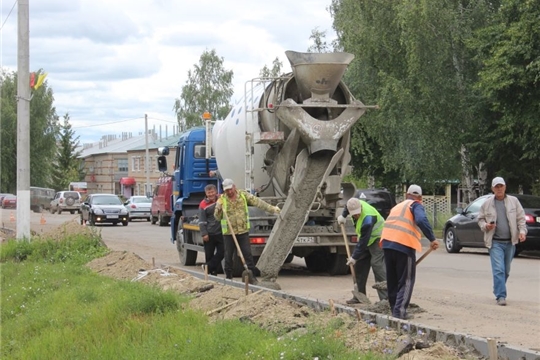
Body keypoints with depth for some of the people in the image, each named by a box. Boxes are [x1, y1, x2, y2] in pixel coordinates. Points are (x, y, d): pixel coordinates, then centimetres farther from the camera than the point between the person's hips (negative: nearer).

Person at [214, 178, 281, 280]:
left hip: (243, 231, 0)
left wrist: (272, 208, -6)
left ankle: (253, 274, 0)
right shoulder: (222, 199, -1)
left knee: (247, 253, -3)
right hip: (228, 232, 0)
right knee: (228, 255, 5)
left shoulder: (244, 195, 1)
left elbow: (258, 202, -1)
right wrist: (218, 209, -21)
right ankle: (228, 276, 17)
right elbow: (217, 217, -1)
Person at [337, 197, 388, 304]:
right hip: (366, 239, 9)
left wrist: (354, 257, -25)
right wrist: (343, 216, 12)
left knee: (377, 265, -21)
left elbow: (363, 242, -31)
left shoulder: (367, 220, -37)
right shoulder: (356, 203, -14)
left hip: (377, 239, -9)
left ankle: (385, 297, -24)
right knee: (359, 266, 8)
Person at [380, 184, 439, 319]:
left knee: (392, 280, 17)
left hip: (387, 243, 6)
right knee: (406, 280, 1)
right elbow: (421, 220, -16)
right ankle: (400, 311, -9)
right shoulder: (416, 205, 6)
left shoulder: (397, 206, 28)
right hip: (404, 245, -6)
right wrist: (432, 239, -17)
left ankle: (394, 308, 21)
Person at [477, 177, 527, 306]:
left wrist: (522, 231, -9)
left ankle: (498, 292, 29)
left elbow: (521, 218, 6)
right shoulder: (487, 204, 4)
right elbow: (480, 219, 11)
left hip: (510, 242, 2)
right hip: (495, 242, -2)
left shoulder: (514, 201, 6)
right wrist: (485, 226, -10)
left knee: (506, 270, 11)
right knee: (498, 270, -13)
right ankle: (501, 296, -13)